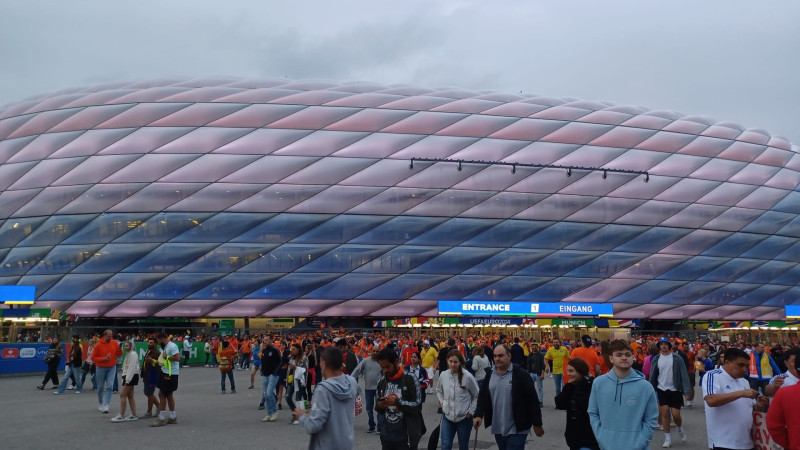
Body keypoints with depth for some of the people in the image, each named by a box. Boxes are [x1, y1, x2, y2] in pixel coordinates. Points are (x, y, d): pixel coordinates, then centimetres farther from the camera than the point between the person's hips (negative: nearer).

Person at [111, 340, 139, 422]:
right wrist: (125, 378, 10)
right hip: (128, 376, 10)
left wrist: (127, 380, -22)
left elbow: (132, 368, -20)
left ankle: (121, 416, -8)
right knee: (130, 396, 10)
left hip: (131, 376, -10)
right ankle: (134, 415, 12)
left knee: (122, 395, -10)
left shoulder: (133, 354, -13)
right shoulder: (128, 354, 19)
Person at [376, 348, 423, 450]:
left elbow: (417, 406, -10)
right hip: (386, 436, 5)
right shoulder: (381, 382, 6)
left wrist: (396, 402, -19)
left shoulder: (410, 379, -9)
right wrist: (379, 406, -8)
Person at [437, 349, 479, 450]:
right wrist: (442, 402, 3)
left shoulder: (468, 376, -15)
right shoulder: (443, 375, -4)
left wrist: (471, 411, -6)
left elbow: (477, 395, -3)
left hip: (464, 418, -2)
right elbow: (438, 390, 17)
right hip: (447, 416, 2)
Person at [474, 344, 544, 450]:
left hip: (517, 430, -5)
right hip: (498, 429, 6)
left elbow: (532, 400, -9)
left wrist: (537, 424, -8)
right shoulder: (490, 375, 6)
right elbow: (482, 396, 12)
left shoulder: (520, 374, -10)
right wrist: (478, 415, -3)